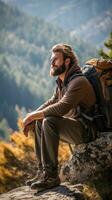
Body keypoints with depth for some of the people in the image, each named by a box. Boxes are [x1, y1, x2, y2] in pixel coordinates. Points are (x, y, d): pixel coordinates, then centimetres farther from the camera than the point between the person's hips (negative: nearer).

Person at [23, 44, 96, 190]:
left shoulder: (78, 82, -20)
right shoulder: (62, 82, 12)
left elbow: (61, 108, -30)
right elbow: (52, 102, 21)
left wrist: (34, 115, -20)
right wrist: (32, 117, 6)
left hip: (86, 130, -10)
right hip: (74, 126, 10)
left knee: (49, 122, -28)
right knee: (39, 122, 9)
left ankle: (51, 175, -27)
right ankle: (43, 171, 5)